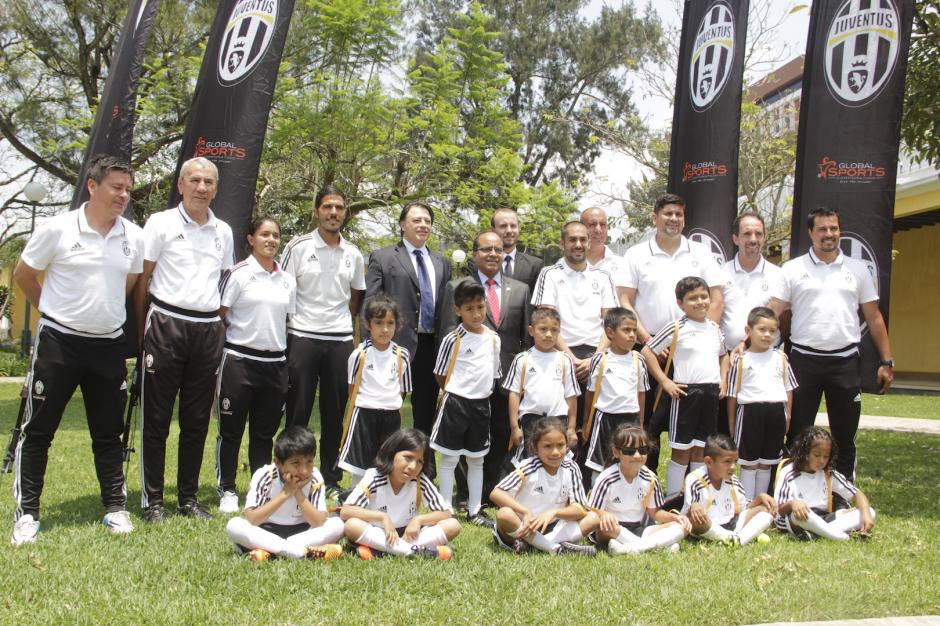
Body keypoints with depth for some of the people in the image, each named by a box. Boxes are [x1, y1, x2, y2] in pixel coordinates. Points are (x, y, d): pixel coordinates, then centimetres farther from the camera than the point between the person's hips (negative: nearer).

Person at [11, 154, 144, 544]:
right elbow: (22, 275, 4)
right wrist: (54, 308, 12)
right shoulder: (58, 229, -9)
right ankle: (26, 513, 14)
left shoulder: (134, 237, 1)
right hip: (59, 341, -3)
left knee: (109, 433, 11)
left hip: (109, 345, 3)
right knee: (38, 431, 4)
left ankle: (115, 508, 20)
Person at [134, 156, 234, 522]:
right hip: (167, 324, -4)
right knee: (157, 416, 1)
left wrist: (221, 329, 12)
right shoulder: (161, 223, 0)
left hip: (209, 330, 4)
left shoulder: (223, 232, 13)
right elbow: (142, 278, 1)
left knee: (197, 419, 9)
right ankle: (152, 499, 10)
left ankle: (189, 497, 19)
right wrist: (142, 329, -2)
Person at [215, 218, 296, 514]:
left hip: (275, 363, 4)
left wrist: (288, 366, 12)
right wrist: (217, 351, -8)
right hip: (240, 361, -4)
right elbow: (219, 315, -3)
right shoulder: (238, 274, -4)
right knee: (231, 430, 4)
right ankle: (227, 489, 15)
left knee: (265, 432, 11)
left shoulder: (287, 280, 11)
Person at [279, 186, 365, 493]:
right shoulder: (298, 247, -2)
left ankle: (331, 479, 16)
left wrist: (341, 321, 9)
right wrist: (287, 327, -5)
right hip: (302, 339, -3)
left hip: (340, 341, 3)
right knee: (298, 412, 1)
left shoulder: (353, 254, 9)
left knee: (335, 414, 7)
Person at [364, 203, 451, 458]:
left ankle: (425, 464, 24)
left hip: (432, 347, 4)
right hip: (396, 344, -4)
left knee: (426, 412, 13)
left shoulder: (442, 263, 15)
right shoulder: (382, 258, 1)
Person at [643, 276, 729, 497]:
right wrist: (665, 381, -10)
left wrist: (723, 380, 13)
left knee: (700, 450, 13)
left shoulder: (714, 328, 10)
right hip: (686, 392, -5)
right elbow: (647, 351, -7)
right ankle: (672, 498, 10)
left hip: (711, 393, 5)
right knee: (681, 450, 0)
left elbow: (723, 355, 27)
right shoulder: (676, 329, -8)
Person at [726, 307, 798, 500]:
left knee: (766, 462, 12)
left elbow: (788, 389, 13)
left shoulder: (780, 358, 9)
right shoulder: (740, 360, 0)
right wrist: (731, 423, 0)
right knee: (749, 463, 3)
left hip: (776, 412, 3)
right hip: (750, 412, -3)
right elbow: (732, 394, 1)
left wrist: (787, 416, 7)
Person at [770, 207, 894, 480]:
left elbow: (874, 318, 9)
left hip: (845, 362, 2)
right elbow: (772, 312, -4)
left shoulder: (857, 269, 8)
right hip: (804, 361, -1)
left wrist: (886, 362, 5)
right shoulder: (793, 269, 2)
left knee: (845, 435, 9)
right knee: (798, 435, 6)